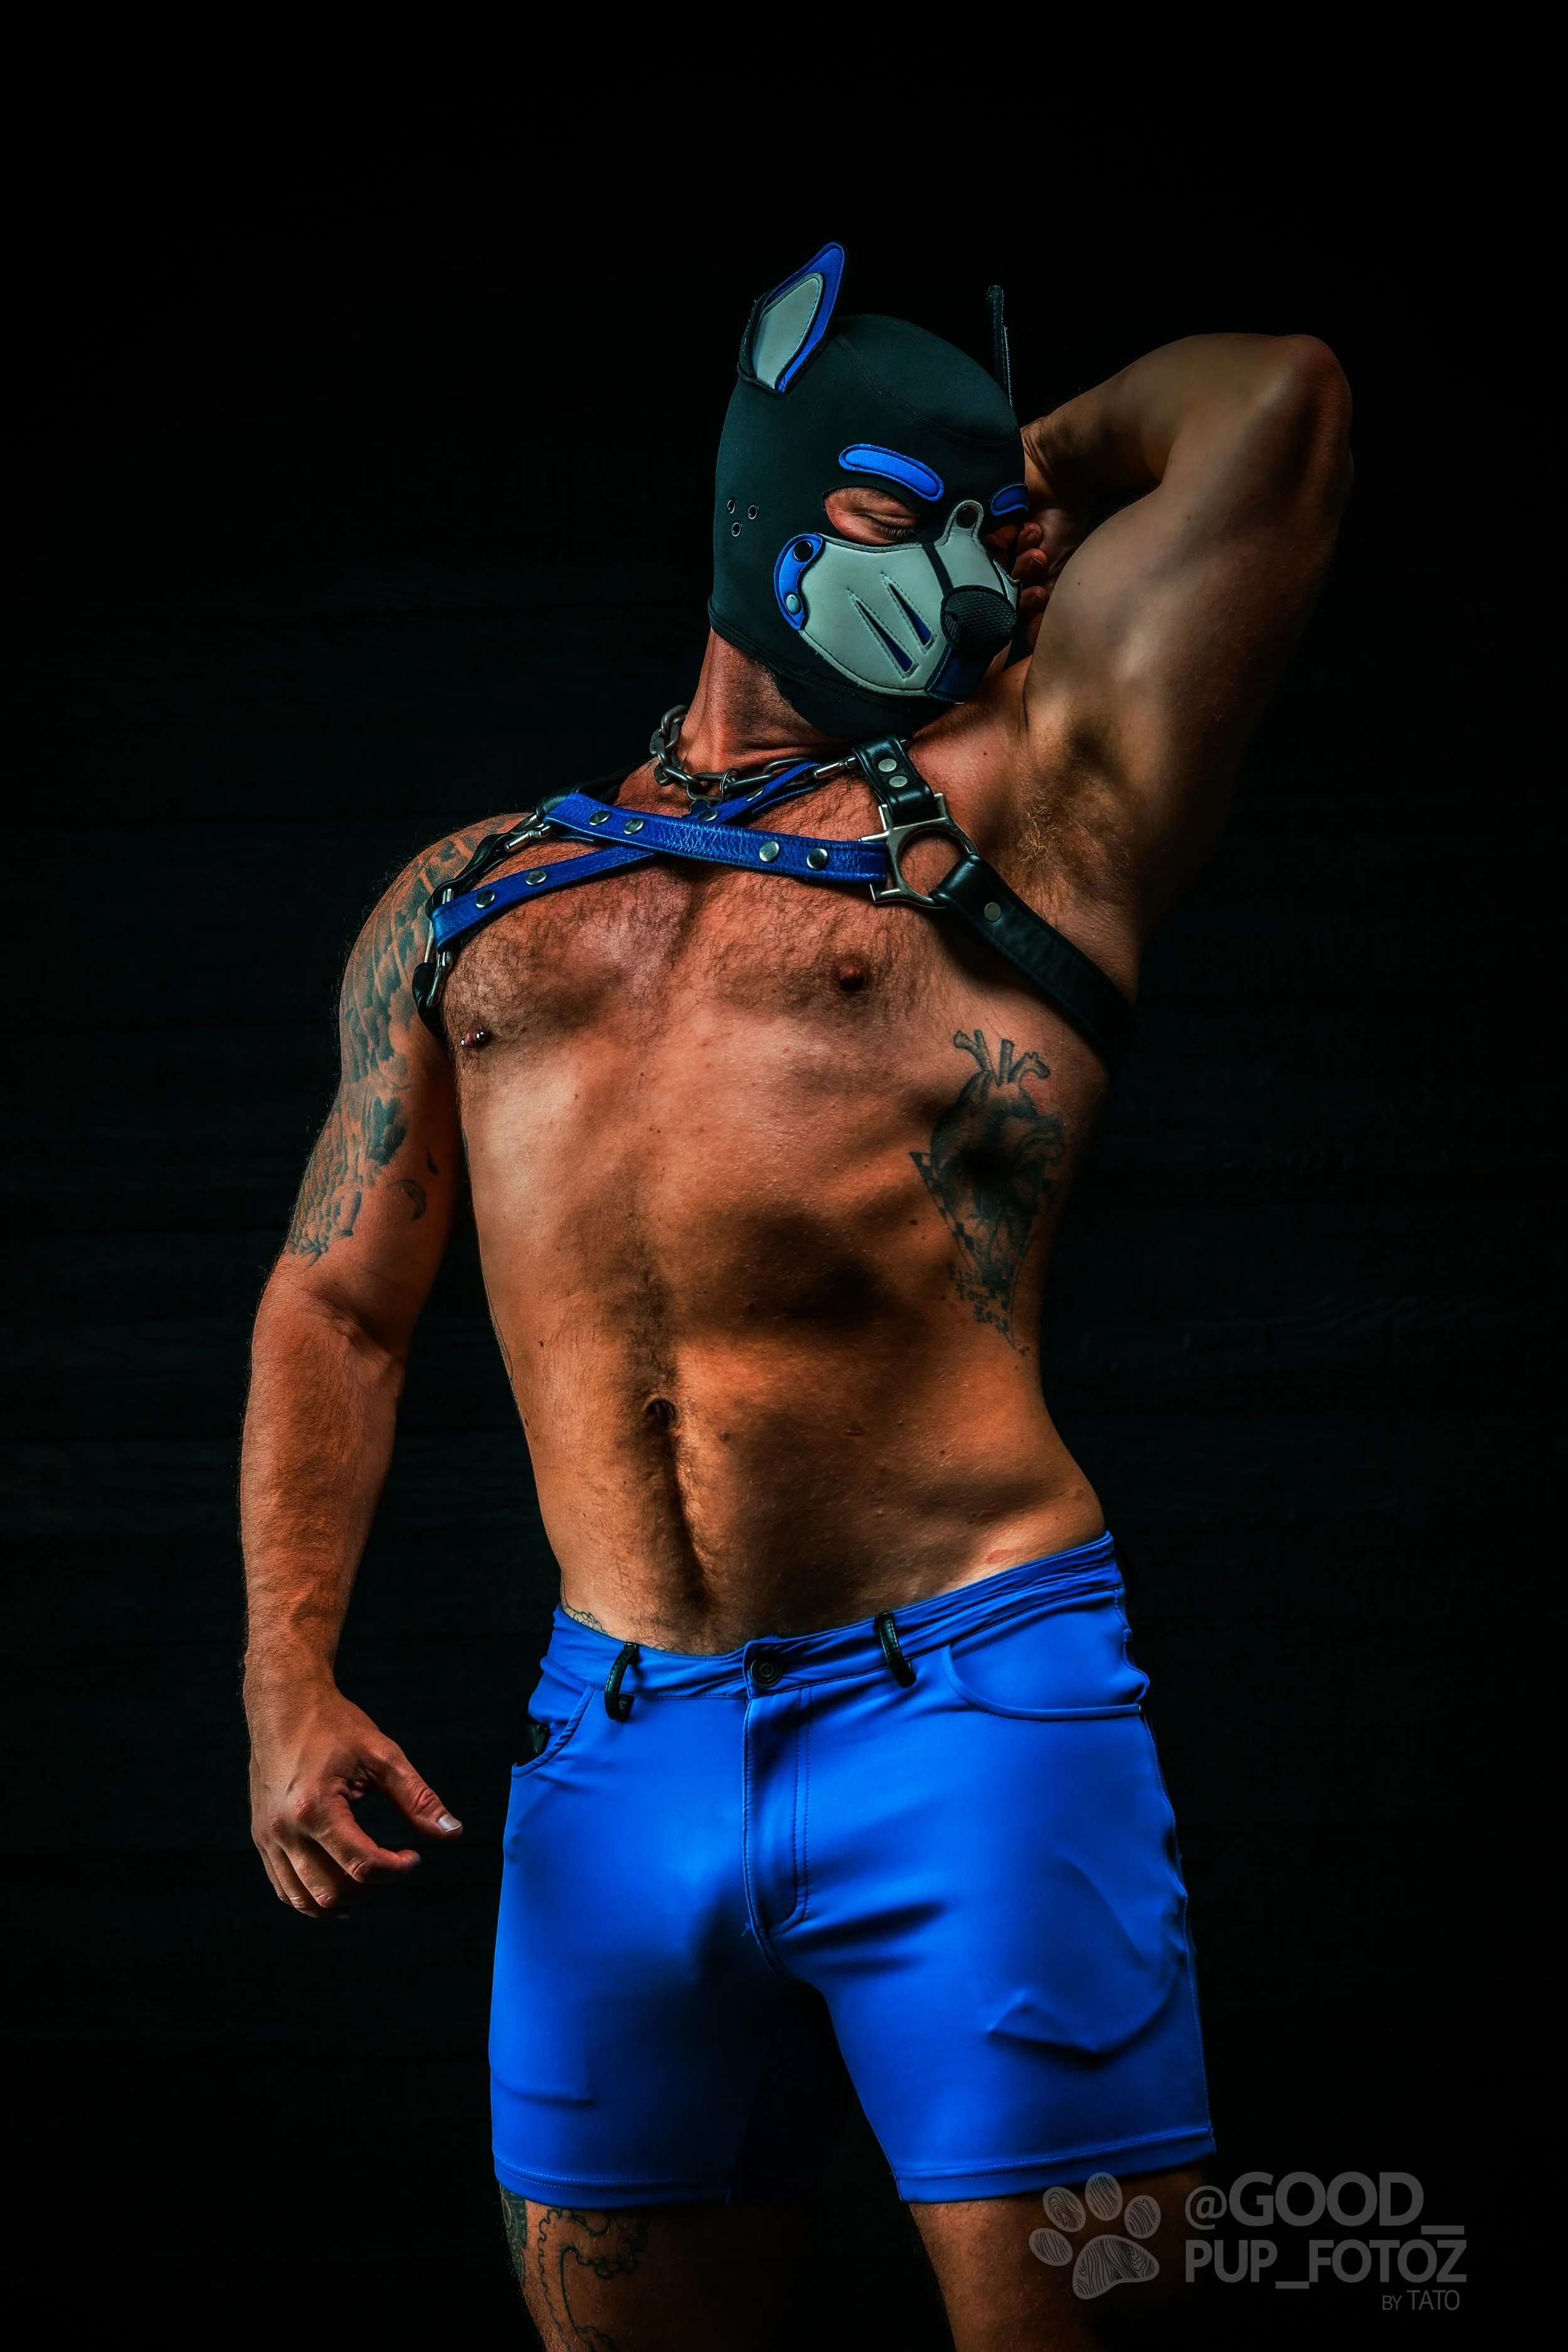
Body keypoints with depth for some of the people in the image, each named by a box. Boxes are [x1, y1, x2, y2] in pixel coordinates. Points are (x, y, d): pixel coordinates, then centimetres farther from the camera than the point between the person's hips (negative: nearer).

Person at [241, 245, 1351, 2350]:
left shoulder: (1023, 803, 11)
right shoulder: (474, 898, 19)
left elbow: (1274, 400, 8)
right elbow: (340, 1306, 17)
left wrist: (1047, 470, 25)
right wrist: (290, 1682, 5)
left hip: (964, 1707, -3)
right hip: (614, 1756, 3)